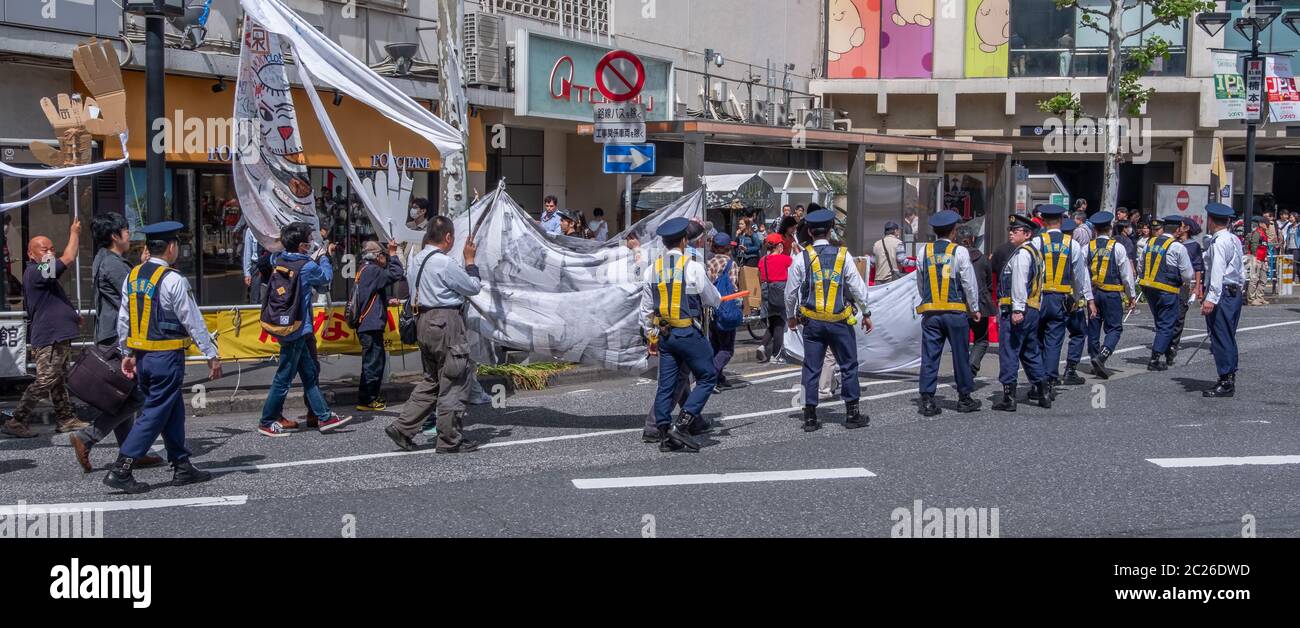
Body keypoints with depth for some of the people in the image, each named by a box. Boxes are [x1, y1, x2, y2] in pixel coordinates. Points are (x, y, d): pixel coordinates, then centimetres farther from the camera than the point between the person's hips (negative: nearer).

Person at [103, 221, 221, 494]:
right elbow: (193, 321, -12)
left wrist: (127, 353, 21)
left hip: (141, 356, 8)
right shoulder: (173, 280, -15)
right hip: (167, 357, -8)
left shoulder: (133, 277, 8)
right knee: (155, 414, -2)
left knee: (173, 411, 17)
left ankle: (182, 467, 23)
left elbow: (123, 319, 12)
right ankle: (120, 471, -6)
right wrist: (211, 356, -7)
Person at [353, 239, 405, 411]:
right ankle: (365, 400, -5)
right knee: (373, 362, -8)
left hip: (369, 325, 11)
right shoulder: (371, 270, -13)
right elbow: (396, 275, -21)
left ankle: (373, 396, 26)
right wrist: (393, 254, -12)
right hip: (370, 326, -11)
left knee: (378, 360, 18)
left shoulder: (364, 271, 19)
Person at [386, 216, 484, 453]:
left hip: (424, 322, 9)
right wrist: (470, 260, 6)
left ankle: (403, 428, 12)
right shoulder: (445, 263, -16)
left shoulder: (416, 260, 12)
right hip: (446, 323, -9)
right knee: (454, 383, 0)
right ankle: (450, 440, 5)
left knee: (431, 381, 18)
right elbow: (473, 287, -7)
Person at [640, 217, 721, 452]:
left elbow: (646, 309, 8)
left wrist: (651, 337, 17)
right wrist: (717, 300, 25)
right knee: (707, 377, 6)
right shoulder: (693, 267, -10)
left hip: (664, 334, 6)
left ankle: (665, 435, 11)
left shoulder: (652, 270, 4)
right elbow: (713, 299, 1)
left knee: (666, 383, 9)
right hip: (688, 333, -5)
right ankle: (682, 424, -6)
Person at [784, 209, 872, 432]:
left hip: (812, 321, 1)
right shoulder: (843, 255, -4)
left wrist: (791, 316, 19)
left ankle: (810, 417, 7)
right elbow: (858, 288, -1)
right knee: (849, 366, 10)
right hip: (840, 320, -1)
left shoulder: (802, 258, -2)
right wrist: (866, 314, 11)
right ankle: (852, 414, 13)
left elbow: (790, 292, 3)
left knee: (811, 368, 6)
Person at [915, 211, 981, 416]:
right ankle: (964, 398, 17)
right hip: (956, 311, -2)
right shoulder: (960, 251, -6)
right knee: (960, 355, 9)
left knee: (929, 356, 3)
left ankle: (927, 400, 0)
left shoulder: (924, 251, 4)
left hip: (930, 312, 2)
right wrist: (975, 309, 9)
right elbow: (969, 283, -2)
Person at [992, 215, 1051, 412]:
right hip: (1033, 310, 10)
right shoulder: (1035, 252, 19)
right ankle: (1043, 394, 22)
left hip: (1017, 312, -10)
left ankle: (1009, 397, -4)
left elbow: (1020, 283, -22)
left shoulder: (1022, 253, -12)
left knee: (1009, 354, -5)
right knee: (1032, 353, 18)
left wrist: (1017, 310, -27)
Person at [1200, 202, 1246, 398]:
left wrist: (1211, 298, -30)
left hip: (1222, 293, -10)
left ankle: (1225, 383, -5)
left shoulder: (1218, 243, -15)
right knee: (1229, 339, 16)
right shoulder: (1235, 240, 13)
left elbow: (1218, 272, -25)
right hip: (1235, 293, 10)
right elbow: (1241, 271, 19)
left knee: (1220, 339, -6)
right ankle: (1230, 378, 23)